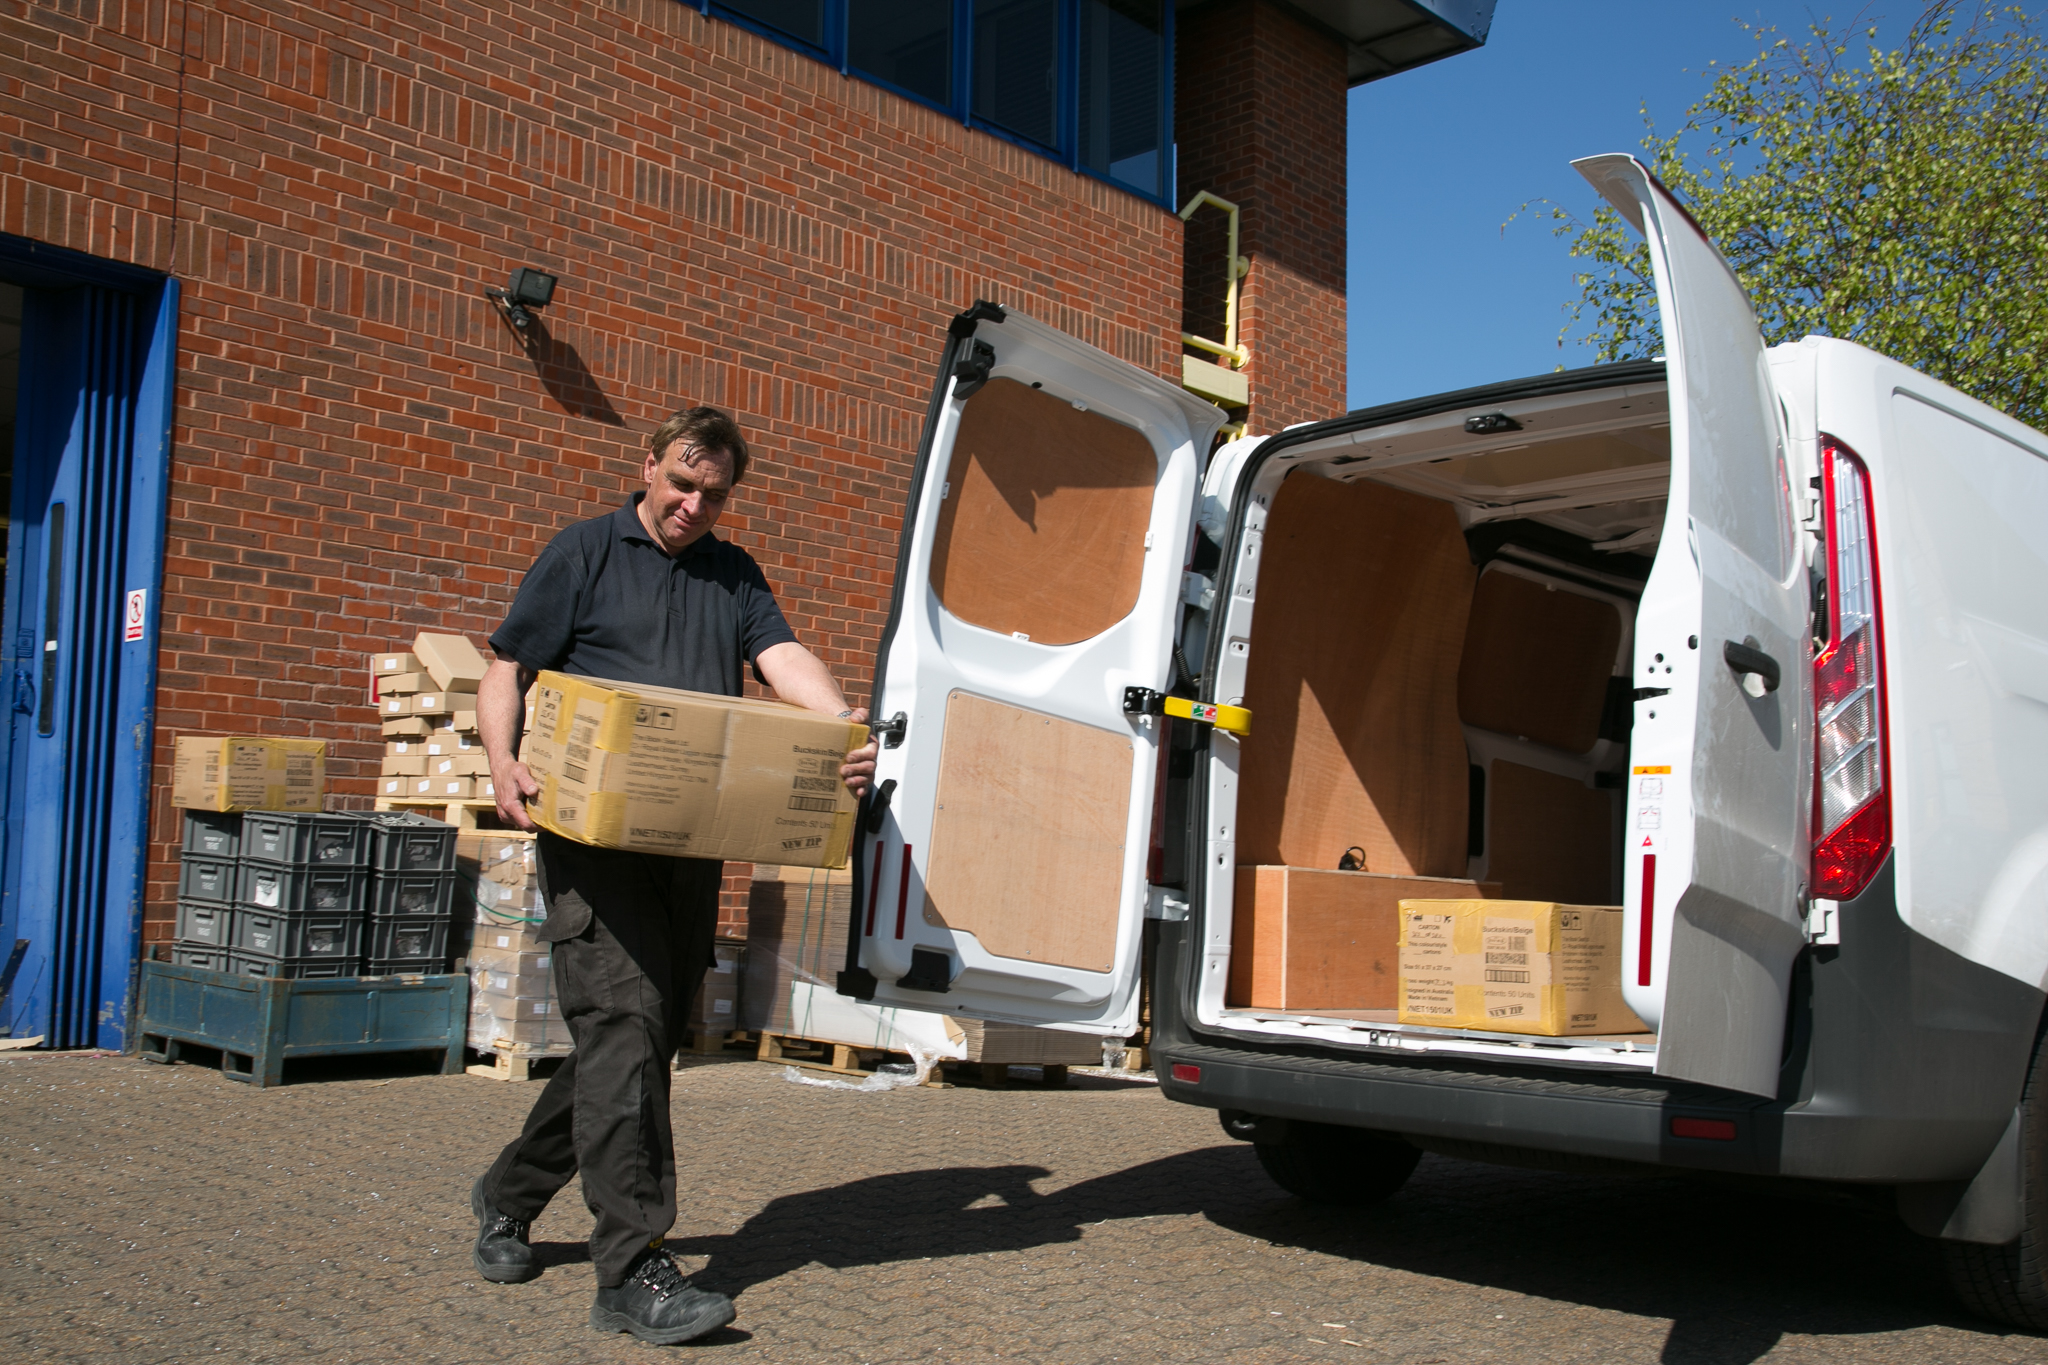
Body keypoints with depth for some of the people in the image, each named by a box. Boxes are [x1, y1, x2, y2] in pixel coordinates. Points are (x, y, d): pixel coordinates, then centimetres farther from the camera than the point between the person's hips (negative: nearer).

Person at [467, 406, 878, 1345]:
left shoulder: (737, 575, 19)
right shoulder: (585, 553, 5)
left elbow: (784, 658, 4)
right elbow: (507, 671, 3)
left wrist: (846, 727, -16)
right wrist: (503, 761, -16)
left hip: (693, 842, 6)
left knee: (647, 1035, 10)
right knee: (623, 1023, -14)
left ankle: (508, 1196, 30)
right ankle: (633, 1269, -12)